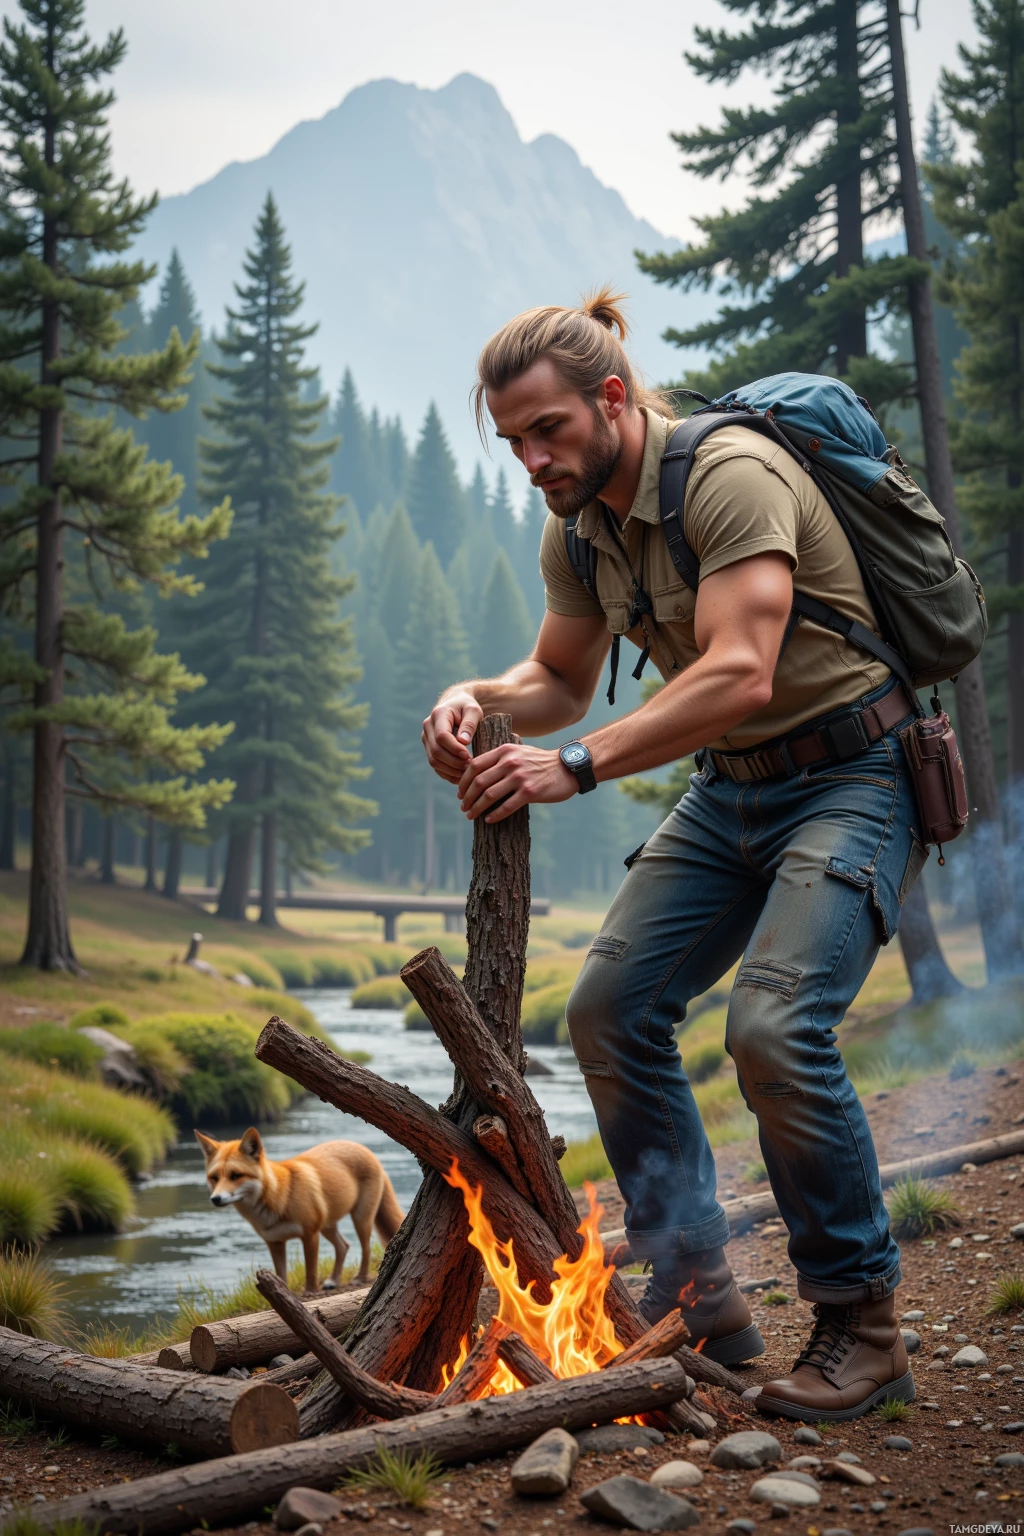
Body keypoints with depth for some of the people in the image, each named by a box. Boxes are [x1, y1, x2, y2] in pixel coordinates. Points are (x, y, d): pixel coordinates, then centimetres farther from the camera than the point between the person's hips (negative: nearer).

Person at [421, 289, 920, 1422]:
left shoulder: (731, 474, -22)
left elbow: (740, 676, -32)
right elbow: (560, 679, 16)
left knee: (776, 1027, -24)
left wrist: (576, 765, -34)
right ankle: (694, 1298, 10)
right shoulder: (577, 530, 3)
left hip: (853, 773, -8)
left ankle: (861, 1325, -5)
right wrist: (480, 698, -6)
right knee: (610, 1009, -1)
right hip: (728, 788, 8)